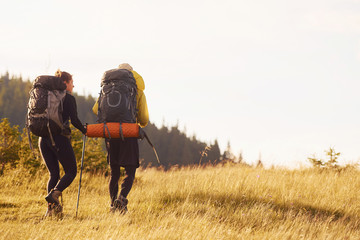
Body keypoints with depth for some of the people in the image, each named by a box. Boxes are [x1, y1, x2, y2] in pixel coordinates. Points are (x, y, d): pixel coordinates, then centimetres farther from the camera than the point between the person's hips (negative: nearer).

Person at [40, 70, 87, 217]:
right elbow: (74, 120, -10)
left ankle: (51, 207, -3)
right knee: (71, 172, 4)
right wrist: (85, 131, 6)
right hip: (59, 138, -6)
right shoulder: (68, 98, -2)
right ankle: (54, 194, -21)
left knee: (53, 173, 11)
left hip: (43, 138, 6)